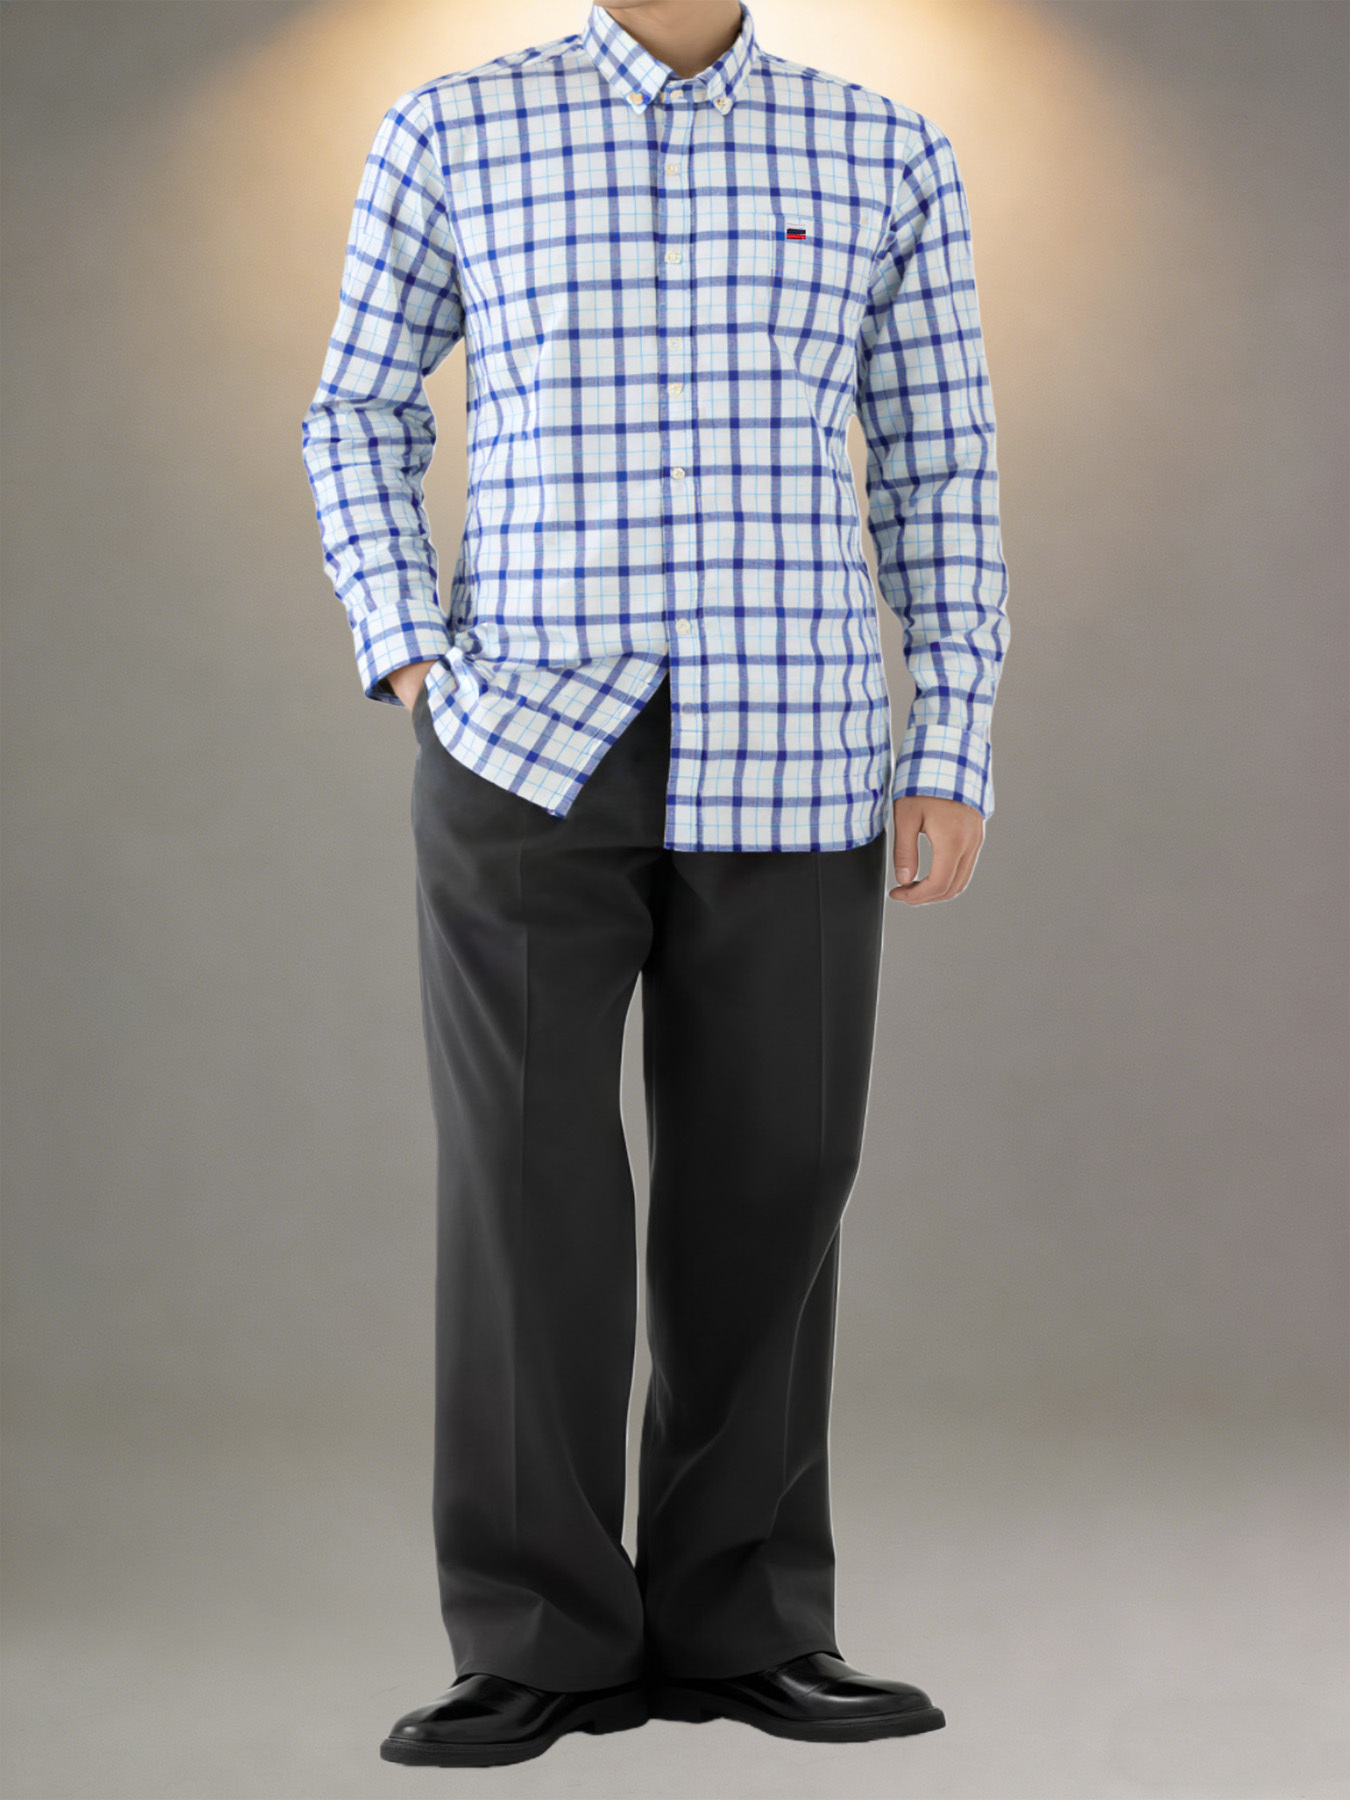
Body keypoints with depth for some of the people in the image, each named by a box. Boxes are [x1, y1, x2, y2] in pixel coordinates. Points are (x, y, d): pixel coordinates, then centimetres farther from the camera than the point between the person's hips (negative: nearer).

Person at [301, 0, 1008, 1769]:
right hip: (530, 751, -1)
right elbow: (363, 417, 12)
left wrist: (956, 757, 2)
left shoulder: (884, 154, 7)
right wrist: (409, 670, -2)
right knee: (528, 1188, -6)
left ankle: (738, 1625, 14)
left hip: (787, 763, 1)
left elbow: (940, 470, 9)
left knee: (762, 1191, 3)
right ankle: (544, 1645, 4)